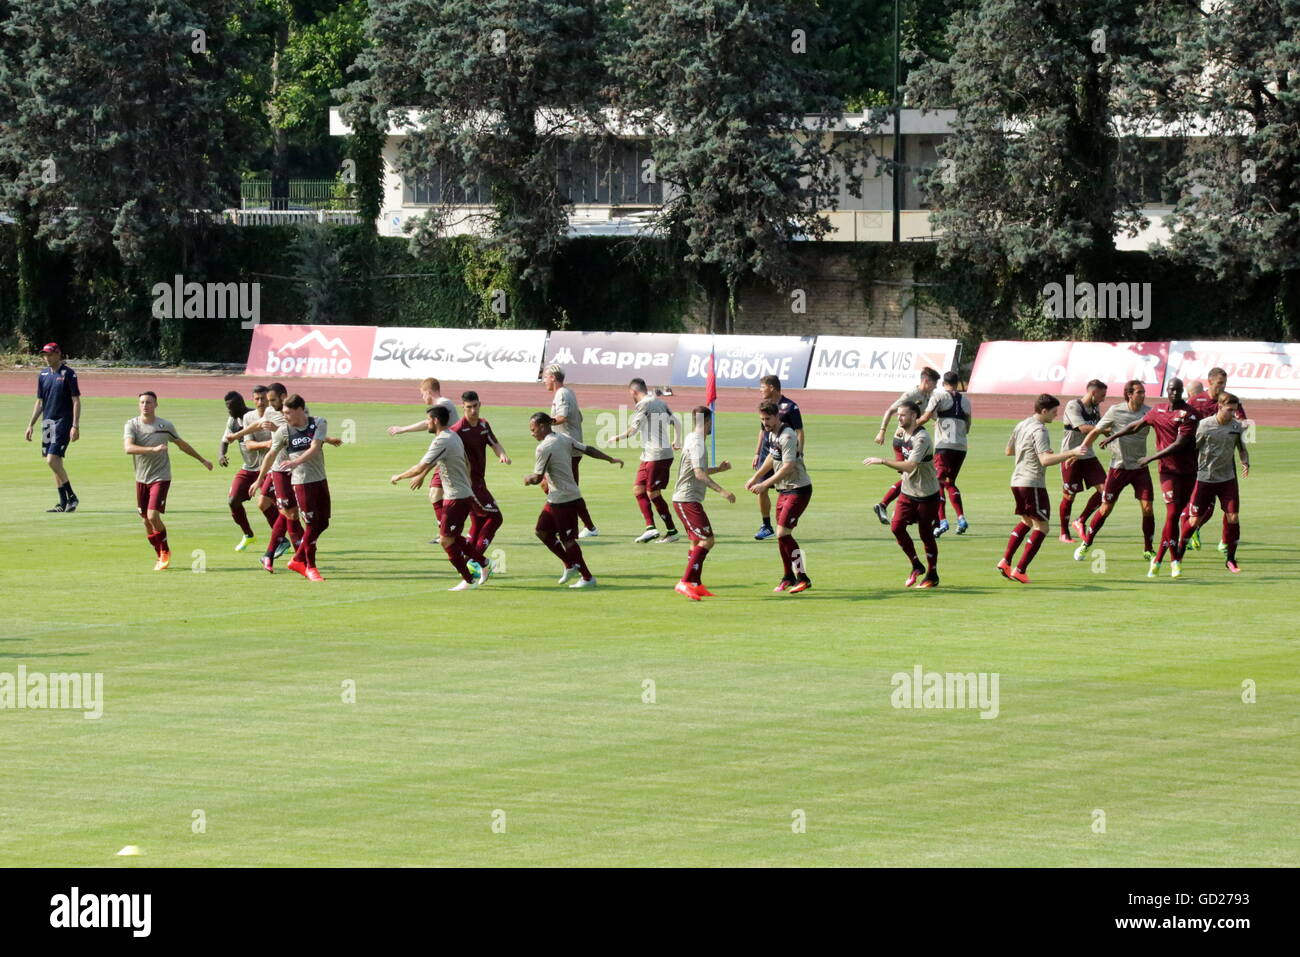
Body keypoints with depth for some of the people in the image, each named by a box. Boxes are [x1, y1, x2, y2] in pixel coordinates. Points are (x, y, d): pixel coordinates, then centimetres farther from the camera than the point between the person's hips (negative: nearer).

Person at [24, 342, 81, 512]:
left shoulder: (68, 374, -7)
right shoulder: (43, 375, 12)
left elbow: (76, 401, -10)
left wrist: (75, 426, -17)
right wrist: (31, 424, 13)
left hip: (63, 422, -7)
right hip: (47, 421, 7)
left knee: (52, 460, -16)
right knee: (55, 463, 7)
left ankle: (71, 497, -5)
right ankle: (63, 503, 11)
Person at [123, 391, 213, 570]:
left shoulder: (165, 426, -3)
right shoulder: (132, 424, -4)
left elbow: (182, 445, 15)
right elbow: (128, 448, -22)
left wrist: (202, 460, 23)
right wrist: (153, 449, -33)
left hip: (161, 477, -2)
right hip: (141, 479, 2)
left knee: (153, 516, -16)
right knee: (146, 521, 6)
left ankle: (165, 551, 6)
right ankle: (160, 556, 23)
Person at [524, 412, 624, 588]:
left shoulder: (544, 448, -18)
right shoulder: (564, 439, 7)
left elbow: (538, 478, -17)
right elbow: (588, 450, 9)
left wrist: (527, 479, 4)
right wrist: (610, 459, 17)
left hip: (563, 500, -9)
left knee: (568, 540, -1)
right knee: (542, 531, 15)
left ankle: (587, 577, 7)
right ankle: (570, 565, 22)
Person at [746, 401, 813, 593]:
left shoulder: (787, 437, -20)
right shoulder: (773, 433, 9)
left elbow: (788, 467, -28)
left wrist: (764, 484, -29)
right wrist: (755, 478, 30)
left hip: (798, 490, -9)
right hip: (784, 490, 9)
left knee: (783, 533, -15)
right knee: (781, 535, 11)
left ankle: (803, 578, -9)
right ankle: (789, 576, 25)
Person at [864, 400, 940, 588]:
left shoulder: (922, 439, -22)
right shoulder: (905, 434, 6)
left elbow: (910, 466, -33)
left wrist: (882, 461, -33)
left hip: (927, 495, -8)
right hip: (908, 493, 8)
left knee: (926, 535, 2)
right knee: (897, 527, -6)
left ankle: (932, 576, 17)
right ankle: (917, 566, 10)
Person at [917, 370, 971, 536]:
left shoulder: (939, 396, 0)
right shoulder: (965, 400, 15)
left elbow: (925, 417, -8)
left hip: (944, 446, -5)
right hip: (961, 446, 5)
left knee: (939, 483, -6)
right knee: (950, 482, 19)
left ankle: (942, 520, -21)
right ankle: (961, 518, 6)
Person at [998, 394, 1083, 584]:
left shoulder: (1020, 426, 12)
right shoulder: (1039, 431, -16)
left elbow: (1009, 450, 26)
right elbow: (1045, 460, -28)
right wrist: (1072, 453, -31)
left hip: (1017, 481, 9)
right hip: (1033, 484, -9)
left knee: (1026, 522, 25)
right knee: (1041, 527, -3)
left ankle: (1005, 561, 18)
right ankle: (1020, 570, -10)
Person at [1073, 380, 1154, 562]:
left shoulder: (1148, 412, -2)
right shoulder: (1115, 411, -8)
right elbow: (1096, 432, 0)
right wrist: (1078, 452, -4)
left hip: (1140, 467, 2)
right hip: (1118, 466, -2)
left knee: (1147, 508, -6)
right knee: (1105, 508, -1)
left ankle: (1148, 550, 8)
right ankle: (1086, 544, 17)